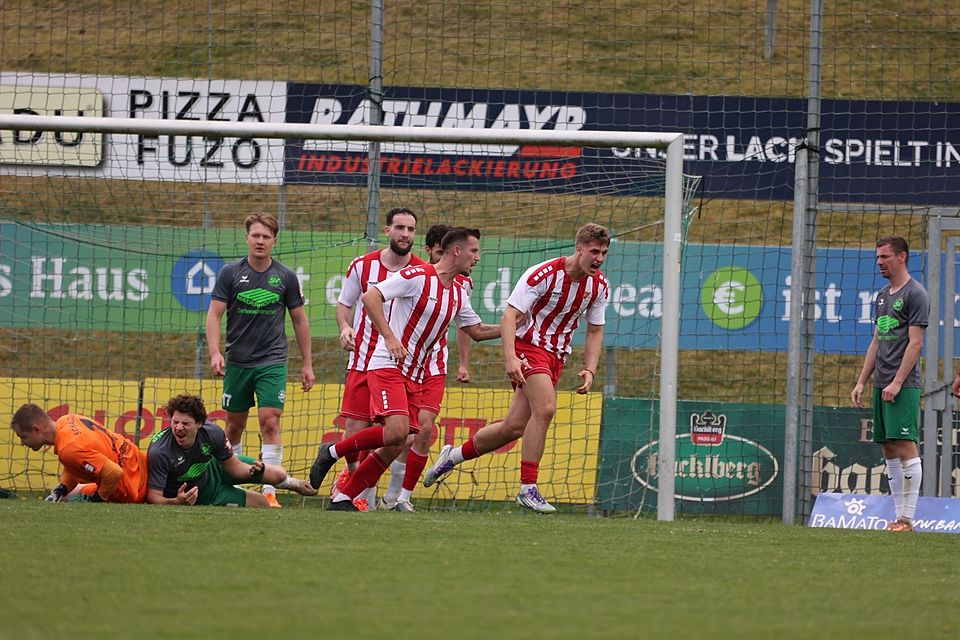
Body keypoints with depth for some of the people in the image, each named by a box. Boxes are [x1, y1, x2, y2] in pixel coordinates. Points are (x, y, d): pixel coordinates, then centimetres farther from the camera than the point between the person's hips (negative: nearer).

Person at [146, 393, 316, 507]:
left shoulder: (212, 433, -28)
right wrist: (176, 502, -56)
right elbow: (153, 497, -37)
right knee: (262, 503, -2)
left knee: (278, 474, 5)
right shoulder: (159, 452, -40)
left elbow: (234, 466, -11)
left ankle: (290, 483, 46)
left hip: (214, 468, 3)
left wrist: (253, 470, -32)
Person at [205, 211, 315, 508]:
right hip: (237, 361, 1)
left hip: (272, 361, -1)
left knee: (270, 423, -13)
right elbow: (214, 314, -3)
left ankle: (270, 491, -14)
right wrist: (215, 352, -18)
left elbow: (300, 320, 10)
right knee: (234, 426, 9)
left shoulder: (285, 277, 2)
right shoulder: (230, 274, -1)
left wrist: (307, 364, 9)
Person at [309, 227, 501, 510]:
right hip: (388, 366, -8)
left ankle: (343, 499, 7)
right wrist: (389, 337, -23)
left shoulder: (457, 293, 14)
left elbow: (477, 331, 27)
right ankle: (332, 452, -6)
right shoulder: (417, 276, -11)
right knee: (396, 431, -26)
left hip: (416, 376, 8)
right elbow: (370, 297, -16)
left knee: (394, 448, 0)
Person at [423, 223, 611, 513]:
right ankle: (528, 488, -23)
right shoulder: (545, 273, -18)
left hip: (556, 357, 7)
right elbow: (509, 315, -19)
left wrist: (589, 370, -2)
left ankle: (453, 456, 26)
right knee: (545, 408, -28)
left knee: (514, 427, 3)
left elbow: (595, 332, 13)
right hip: (529, 345, -7)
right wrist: (510, 357, -32)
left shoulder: (600, 286, 2)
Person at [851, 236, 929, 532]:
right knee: (889, 450, 7)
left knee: (905, 447, -12)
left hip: (904, 386, -9)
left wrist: (897, 382, -18)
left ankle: (907, 519, -14)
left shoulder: (915, 294, -7)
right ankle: (899, 516, 9)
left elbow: (915, 343, -12)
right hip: (882, 386, 9)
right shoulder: (883, 296, 19)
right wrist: (861, 382, 17)